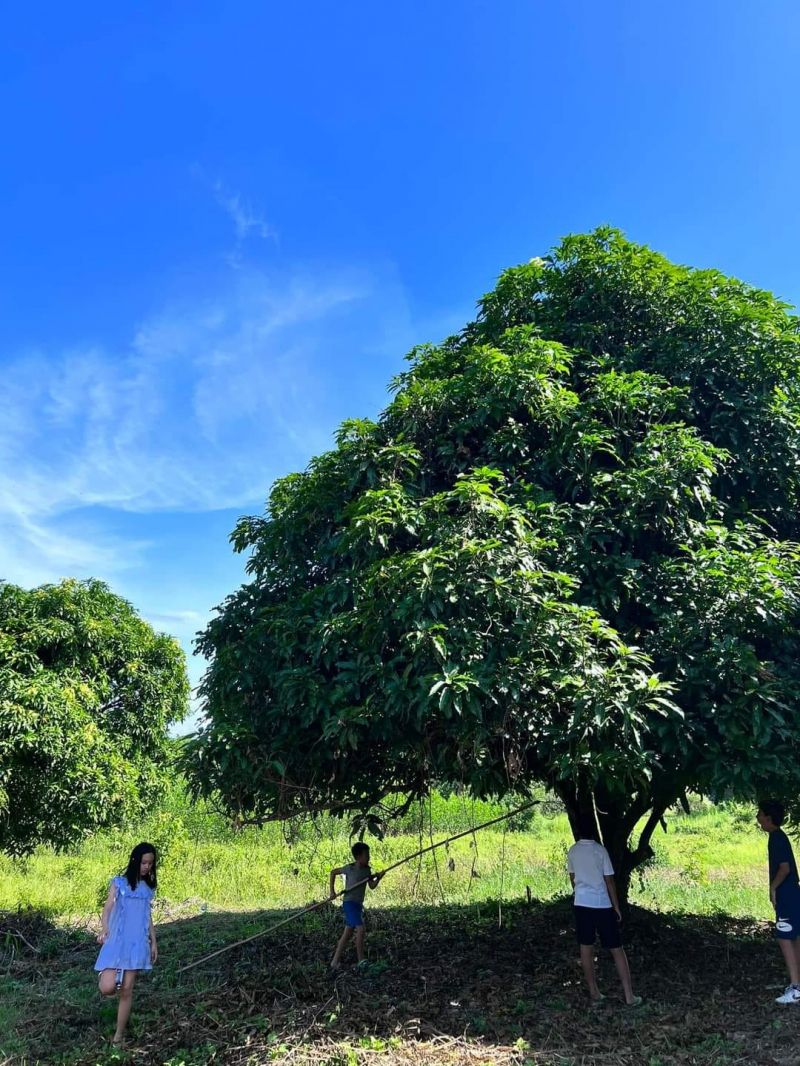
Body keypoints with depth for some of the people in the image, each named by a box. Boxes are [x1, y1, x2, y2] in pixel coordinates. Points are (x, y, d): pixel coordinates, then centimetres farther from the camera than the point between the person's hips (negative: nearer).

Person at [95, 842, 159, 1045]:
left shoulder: (149, 888, 10)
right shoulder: (119, 883, -3)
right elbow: (107, 908, -14)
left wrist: (154, 942, 13)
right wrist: (104, 929, -32)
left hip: (137, 943, 3)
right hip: (116, 941, -3)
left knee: (127, 991, 3)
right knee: (107, 988, -13)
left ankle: (119, 1035, 16)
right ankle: (111, 976, 22)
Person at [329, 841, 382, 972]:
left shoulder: (367, 870, 3)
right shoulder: (349, 868, -15)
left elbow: (372, 886, 4)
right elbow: (333, 872, -2)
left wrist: (378, 879, -17)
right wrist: (332, 891, -4)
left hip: (359, 904, 8)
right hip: (349, 903, -8)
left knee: (348, 933, 11)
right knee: (360, 929, -18)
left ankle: (335, 962, 19)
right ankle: (361, 961, -8)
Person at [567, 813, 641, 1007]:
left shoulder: (572, 851, 0)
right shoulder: (600, 850, -13)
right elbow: (609, 881, -9)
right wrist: (616, 907, 0)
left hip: (581, 905, 4)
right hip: (602, 905, -3)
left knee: (586, 948, 10)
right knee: (617, 949, 6)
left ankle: (594, 994, 15)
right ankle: (629, 996, 8)